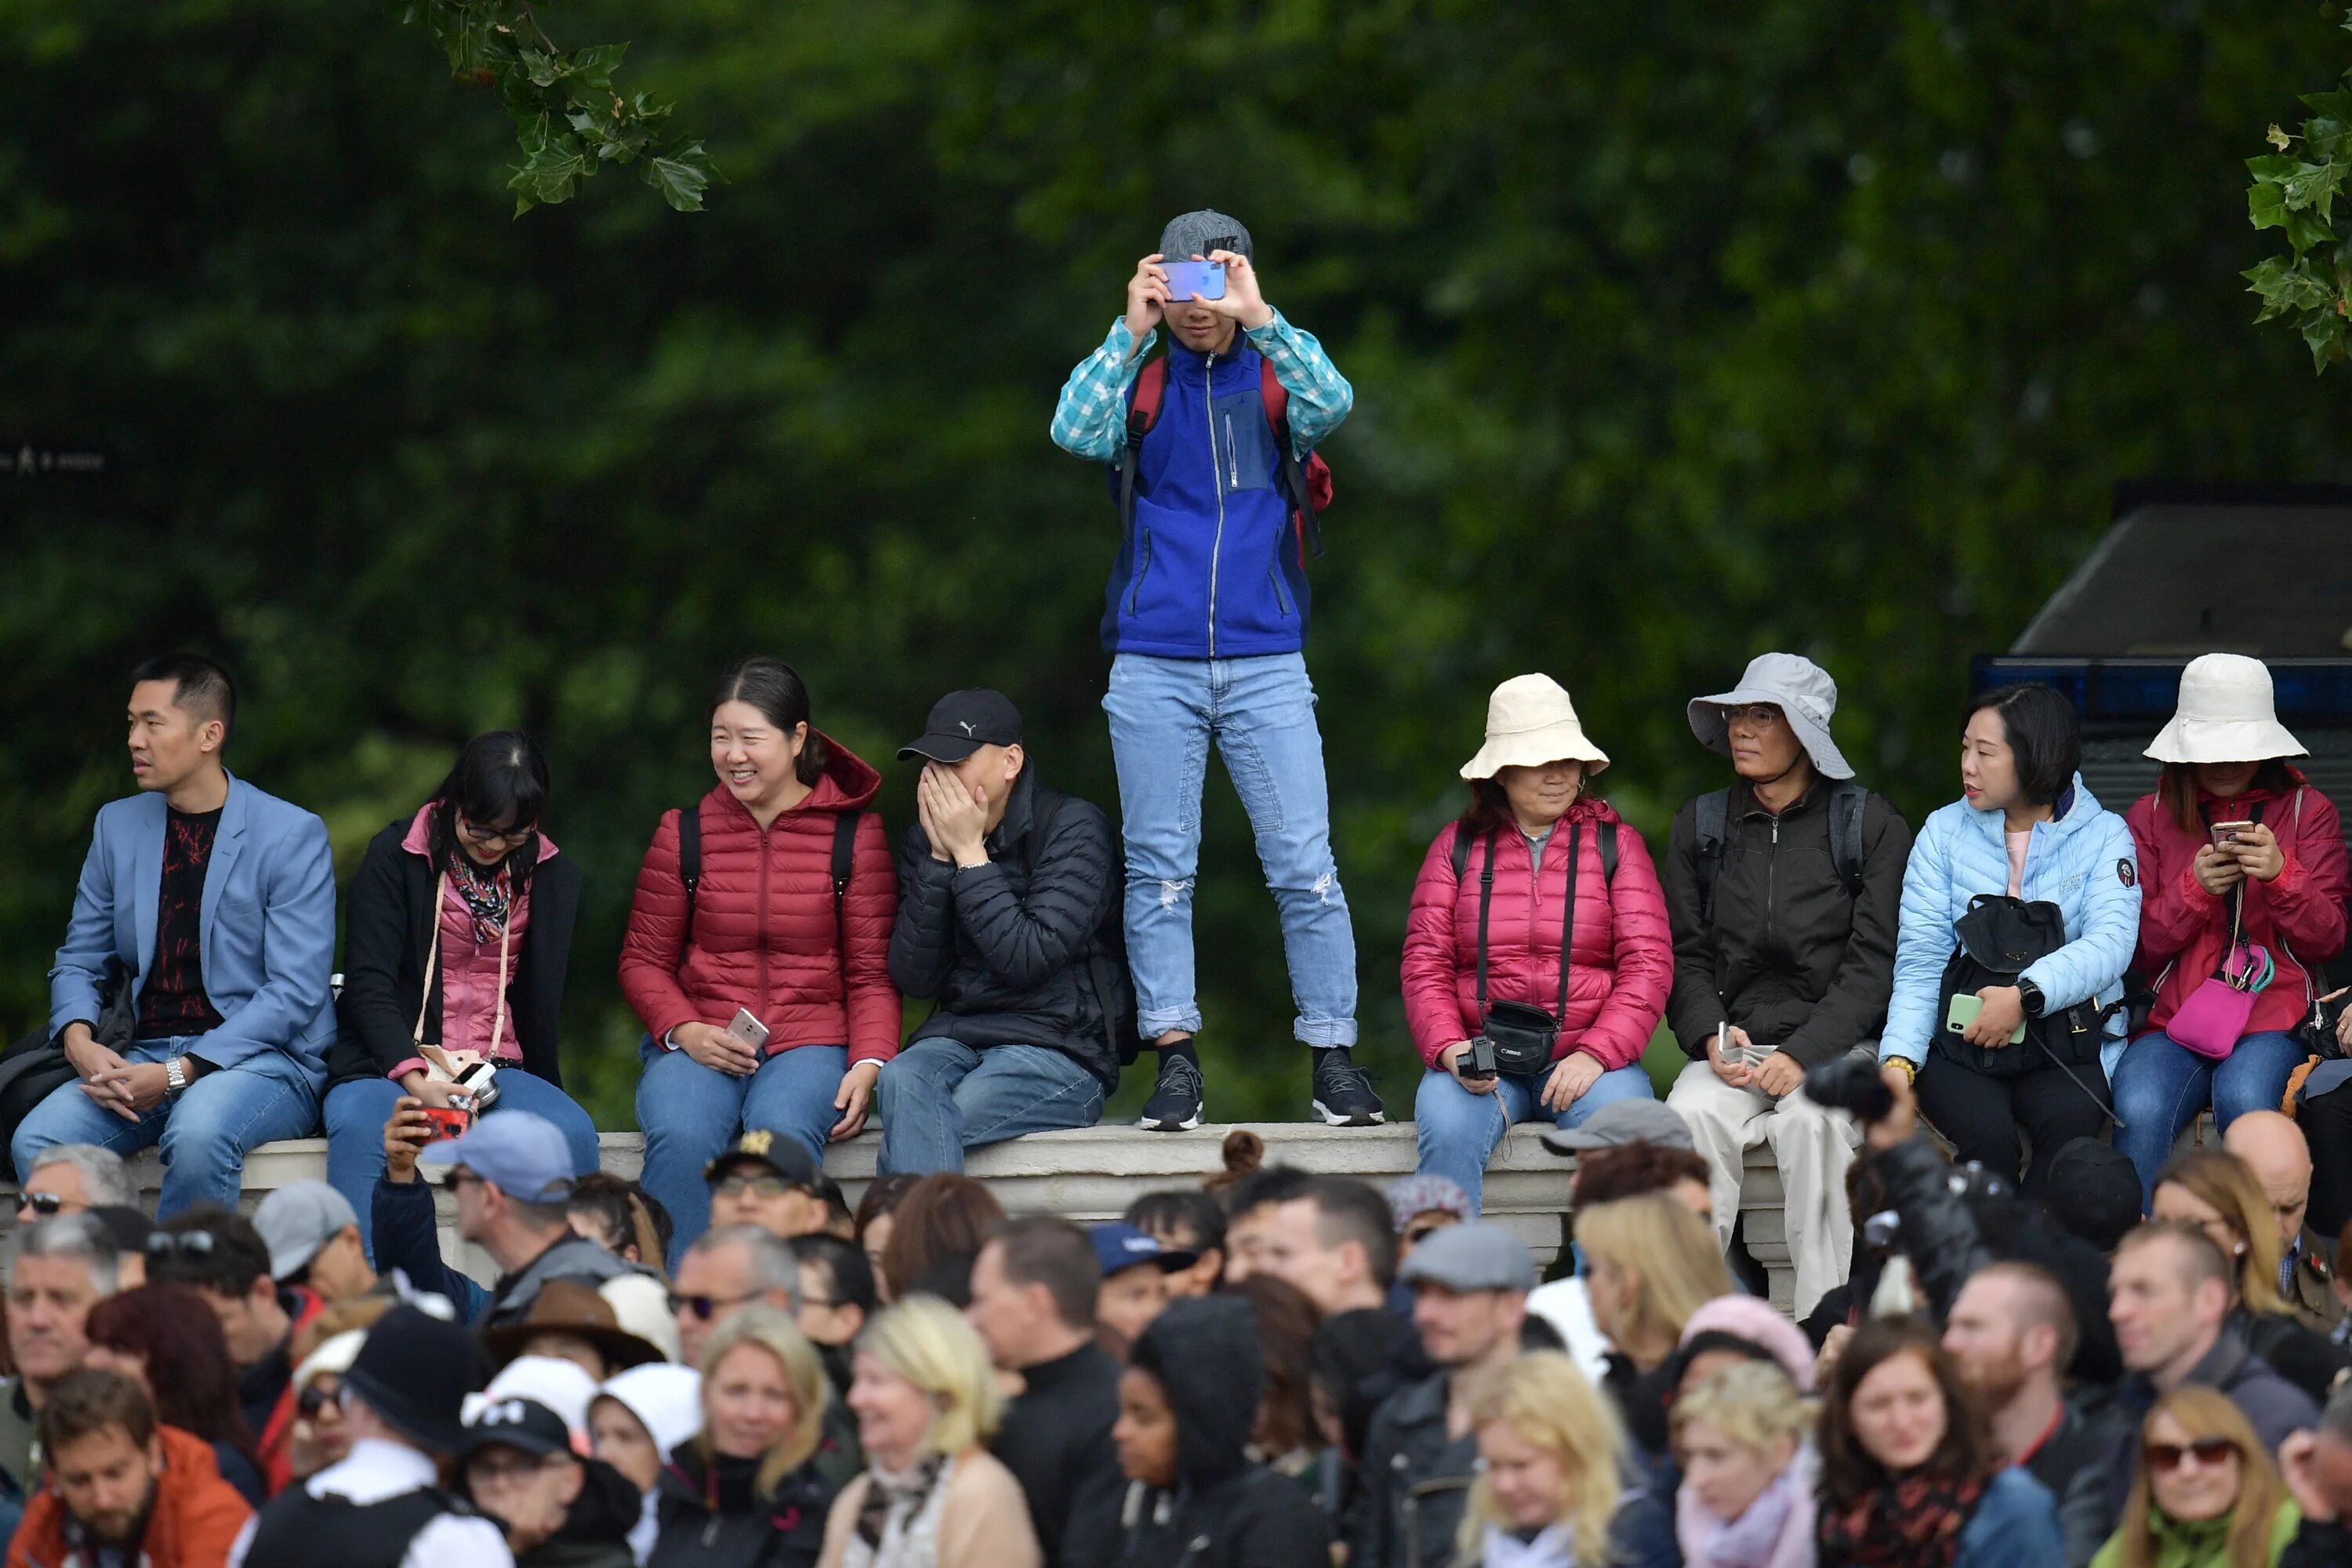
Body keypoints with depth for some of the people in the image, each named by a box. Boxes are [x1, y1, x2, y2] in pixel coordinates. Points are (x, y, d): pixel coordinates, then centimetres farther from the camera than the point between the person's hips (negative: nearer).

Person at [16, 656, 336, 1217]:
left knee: (198, 1135, -39)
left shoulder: (293, 835, -4)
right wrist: (78, 1040, -7)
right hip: (145, 1058, 5)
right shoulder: (118, 825, 13)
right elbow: (79, 961, 18)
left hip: (267, 1058, -5)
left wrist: (180, 1074, -19)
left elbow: (295, 991, -10)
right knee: (36, 1141, -24)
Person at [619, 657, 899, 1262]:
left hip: (810, 1044, -1)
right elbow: (643, 959, 13)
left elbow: (873, 973, 5)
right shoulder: (685, 832, 9)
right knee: (681, 1138, -33)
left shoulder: (853, 833, 5)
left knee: (783, 1135, -35)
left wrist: (869, 1063, -13)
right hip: (700, 1046, 1)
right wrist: (684, 1031, -7)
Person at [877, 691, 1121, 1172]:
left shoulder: (1075, 829, -4)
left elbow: (1028, 960, -16)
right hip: (956, 1037, 5)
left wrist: (971, 856, -12)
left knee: (910, 1129, -31)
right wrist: (939, 859, -4)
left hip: (1061, 1051, -5)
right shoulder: (925, 840, 12)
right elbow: (914, 978, 3)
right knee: (902, 1082, -32)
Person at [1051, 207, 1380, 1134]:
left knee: (1306, 867, -4)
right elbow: (1074, 431, -11)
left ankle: (1334, 1059, 0)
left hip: (1265, 665, 0)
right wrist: (1131, 331, -16)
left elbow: (1332, 404, -14)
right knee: (1159, 871, -1)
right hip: (1153, 665, 0)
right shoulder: (1142, 383, 7)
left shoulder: (1274, 379, 7)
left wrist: (1259, 318, -21)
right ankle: (1174, 1061, 3)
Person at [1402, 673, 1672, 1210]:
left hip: (1589, 1055, 0)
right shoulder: (1459, 846, 12)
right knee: (1448, 1131, -32)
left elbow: (1648, 965, 2)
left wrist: (1595, 1055, -14)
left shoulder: (1616, 844, 10)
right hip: (1480, 1058, 0)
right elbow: (1424, 964, 8)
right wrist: (1450, 1050, -12)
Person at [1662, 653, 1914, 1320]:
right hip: (1733, 1046, 3)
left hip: (1838, 1042, -3)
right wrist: (1711, 1035, -10)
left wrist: (1804, 1054, -18)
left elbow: (1874, 962, -5)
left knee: (1811, 1118, -35)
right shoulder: (1699, 825, 13)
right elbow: (1685, 954, 11)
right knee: (1692, 1114, -30)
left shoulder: (1871, 826, 1)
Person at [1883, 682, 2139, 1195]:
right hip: (1961, 1040, 1)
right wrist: (1899, 1058, -12)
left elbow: (2112, 941, -11)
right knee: (1988, 1134, -30)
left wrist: (2027, 995, -26)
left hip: (2066, 1044, -1)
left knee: (2070, 1120, -32)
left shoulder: (2102, 835, 6)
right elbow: (1921, 959, 4)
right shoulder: (1945, 832, 12)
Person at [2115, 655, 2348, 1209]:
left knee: (2244, 1098, -36)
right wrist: (2194, 888, -10)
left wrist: (2281, 876, -14)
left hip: (2275, 1017, -1)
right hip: (2175, 1017, 1)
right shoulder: (2150, 817, 12)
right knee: (2140, 1111, -32)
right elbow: (2139, 949, 8)